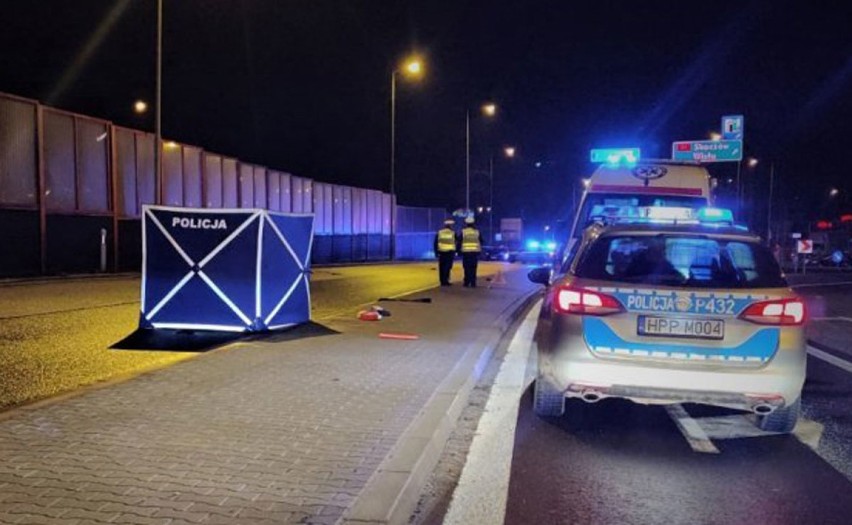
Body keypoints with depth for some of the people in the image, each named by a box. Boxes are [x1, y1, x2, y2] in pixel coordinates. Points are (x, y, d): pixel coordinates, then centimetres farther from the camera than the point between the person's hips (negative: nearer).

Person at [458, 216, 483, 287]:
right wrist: (480, 251, 25)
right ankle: (473, 283, 0)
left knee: (467, 268, 2)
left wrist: (459, 250, 10)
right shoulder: (477, 232, 5)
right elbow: (481, 242, 13)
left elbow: (459, 242, 1)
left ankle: (467, 282, 0)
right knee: (473, 268, 3)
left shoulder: (463, 232, -2)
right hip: (475, 252, 1)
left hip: (466, 252, -1)